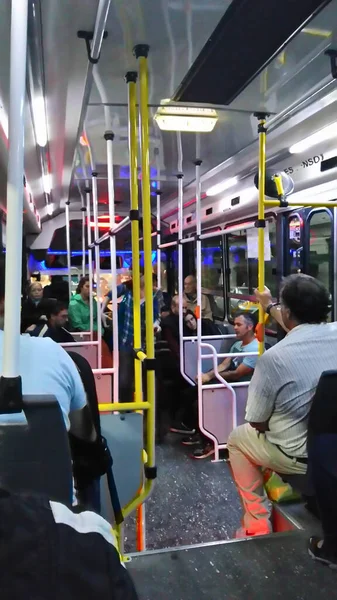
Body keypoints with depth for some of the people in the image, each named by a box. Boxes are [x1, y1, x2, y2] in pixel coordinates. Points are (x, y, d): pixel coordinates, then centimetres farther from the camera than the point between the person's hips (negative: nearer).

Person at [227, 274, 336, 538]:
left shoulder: (273, 357, -24)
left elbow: (257, 422, -10)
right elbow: (302, 329, 16)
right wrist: (270, 307, 32)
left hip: (301, 458, -5)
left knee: (238, 439, 20)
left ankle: (258, 523, 21)